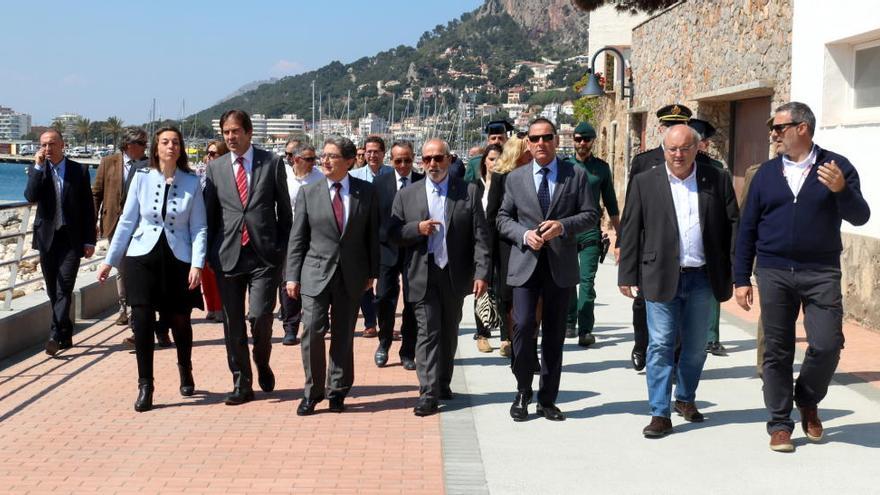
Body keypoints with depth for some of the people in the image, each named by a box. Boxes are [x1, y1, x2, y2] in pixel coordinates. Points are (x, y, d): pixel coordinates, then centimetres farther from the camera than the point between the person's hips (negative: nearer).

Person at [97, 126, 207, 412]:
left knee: (180, 321, 8)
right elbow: (127, 221, 5)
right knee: (142, 320, -7)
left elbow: (199, 227, 0)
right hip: (142, 257, 0)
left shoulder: (192, 183, 0)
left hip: (178, 260, 0)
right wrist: (110, 260, 5)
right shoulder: (142, 178, 1)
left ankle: (185, 372, 35)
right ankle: (145, 386, 5)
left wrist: (197, 264, -11)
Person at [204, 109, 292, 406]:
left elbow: (285, 209, 7)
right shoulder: (215, 168, 9)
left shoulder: (272, 163, 4)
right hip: (228, 256, 2)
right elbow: (209, 214, 11)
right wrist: (210, 256, 6)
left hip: (264, 256, -2)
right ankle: (242, 384, 17)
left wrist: (283, 249, 3)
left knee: (260, 317, -11)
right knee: (233, 325, 5)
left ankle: (262, 362, 20)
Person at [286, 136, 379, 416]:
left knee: (344, 335, 8)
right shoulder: (308, 193, 1)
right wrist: (292, 276, -1)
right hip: (316, 274, -1)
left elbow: (372, 234, 7)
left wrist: (372, 272, 5)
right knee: (312, 332, -8)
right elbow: (297, 238, 2)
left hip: (352, 275, 1)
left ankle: (337, 392, 22)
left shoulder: (366, 192, 2)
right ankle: (312, 392, 7)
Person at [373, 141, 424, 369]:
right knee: (385, 298, 0)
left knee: (412, 301, 3)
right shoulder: (380, 183, 3)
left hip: (416, 251, -1)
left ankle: (408, 352, 16)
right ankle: (384, 343, 24)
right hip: (388, 249, 1)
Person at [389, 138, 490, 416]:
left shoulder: (469, 192, 1)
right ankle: (428, 394, -6)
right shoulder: (406, 196, 5)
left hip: (455, 276, 1)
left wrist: (481, 273, -11)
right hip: (423, 276, -1)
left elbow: (480, 236, -3)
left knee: (449, 333, 14)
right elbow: (393, 234, 4)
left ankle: (443, 383, 29)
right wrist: (417, 228, -15)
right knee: (428, 333, -5)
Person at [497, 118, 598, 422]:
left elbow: (591, 215, 2)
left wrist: (563, 226, -16)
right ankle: (523, 393, 9)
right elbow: (503, 218, 10)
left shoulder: (576, 175, 5)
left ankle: (547, 400, 19)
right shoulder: (515, 179, 8)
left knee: (554, 334, 7)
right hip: (525, 263, 0)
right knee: (523, 326, -12)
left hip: (561, 265, 1)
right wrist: (524, 234, -10)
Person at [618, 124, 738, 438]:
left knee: (696, 347, 14)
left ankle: (686, 398, 34)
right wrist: (628, 276, -2)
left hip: (702, 279, 2)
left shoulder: (718, 181, 4)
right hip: (661, 278, -2)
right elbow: (630, 231, 2)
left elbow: (733, 225, 6)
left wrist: (736, 273, 0)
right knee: (661, 346, -2)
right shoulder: (645, 182, 2)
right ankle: (660, 414, 4)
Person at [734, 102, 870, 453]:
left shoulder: (837, 167, 2)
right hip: (774, 274, 2)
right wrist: (742, 279, 5)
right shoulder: (767, 173, 8)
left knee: (827, 345, -7)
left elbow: (860, 217, -5)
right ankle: (780, 424, 16)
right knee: (777, 351, 4)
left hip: (821, 274, -2)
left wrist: (841, 190, -25)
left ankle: (808, 402, 21)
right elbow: (747, 229, 9)